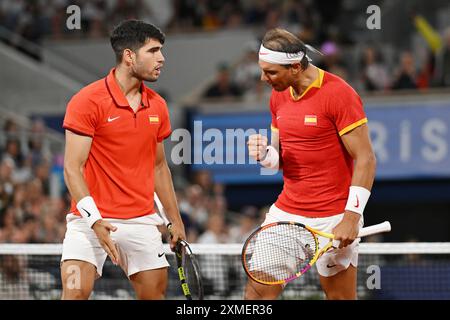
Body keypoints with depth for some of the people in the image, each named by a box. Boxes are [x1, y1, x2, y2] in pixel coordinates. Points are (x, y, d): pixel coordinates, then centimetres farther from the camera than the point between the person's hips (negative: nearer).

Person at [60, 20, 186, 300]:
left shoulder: (157, 106, 9)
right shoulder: (87, 102, -10)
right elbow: (73, 169, -13)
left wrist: (176, 221, 20)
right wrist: (95, 220, -24)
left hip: (142, 221, 5)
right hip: (91, 218, -5)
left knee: (155, 293, 3)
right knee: (76, 291, -18)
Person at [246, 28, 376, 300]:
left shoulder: (338, 94, -14)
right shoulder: (279, 96, 9)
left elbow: (365, 160, -14)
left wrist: (351, 217, -21)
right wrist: (264, 154, -6)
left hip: (332, 221, -7)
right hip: (286, 213, 7)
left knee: (340, 296, 0)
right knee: (257, 291, 0)